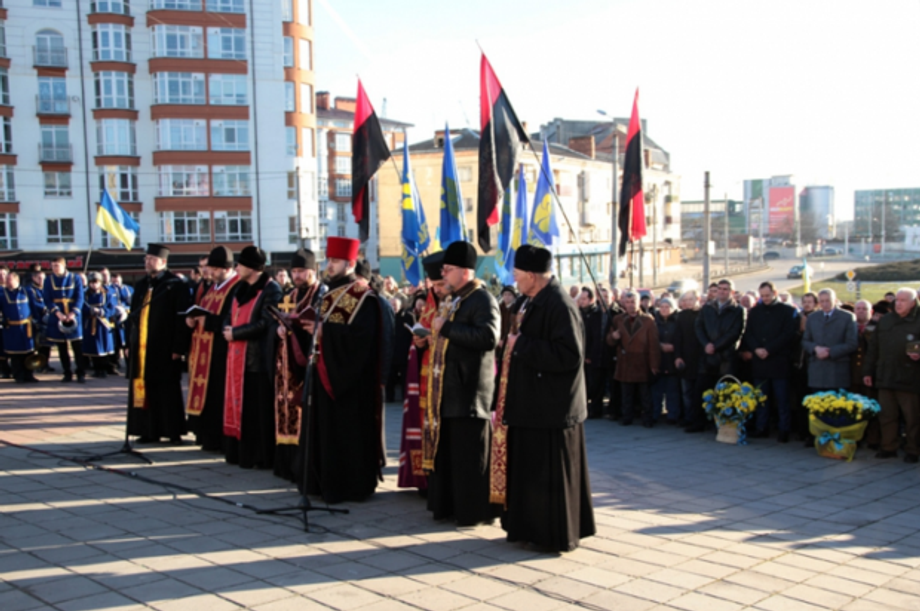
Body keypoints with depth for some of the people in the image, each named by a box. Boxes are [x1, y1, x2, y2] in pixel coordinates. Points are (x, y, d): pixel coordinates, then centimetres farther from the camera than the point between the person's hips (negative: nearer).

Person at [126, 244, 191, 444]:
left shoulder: (175, 285, -6)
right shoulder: (141, 285, 14)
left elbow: (181, 318, -10)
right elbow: (133, 316, 18)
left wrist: (178, 347, -15)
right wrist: (130, 343, 12)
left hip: (164, 348, -6)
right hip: (141, 348, 6)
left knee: (167, 390, 0)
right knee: (144, 389, 7)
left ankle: (173, 431, 9)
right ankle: (149, 431, 15)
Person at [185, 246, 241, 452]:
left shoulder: (238, 288, -12)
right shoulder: (211, 287, 17)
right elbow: (200, 309, 21)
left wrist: (208, 321, -17)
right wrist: (192, 319, 0)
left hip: (222, 352, -9)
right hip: (204, 351, 9)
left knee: (218, 395, -6)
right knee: (205, 393, 11)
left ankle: (220, 439, 2)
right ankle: (207, 436, 19)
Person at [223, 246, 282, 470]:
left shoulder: (271, 290, -9)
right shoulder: (241, 289, 15)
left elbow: (266, 324, -16)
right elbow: (230, 317, 16)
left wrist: (235, 333, -11)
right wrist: (227, 329, -6)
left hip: (258, 359, -8)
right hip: (238, 357, 8)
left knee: (258, 409, -4)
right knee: (239, 405, 11)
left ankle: (260, 457, 2)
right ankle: (240, 452, 19)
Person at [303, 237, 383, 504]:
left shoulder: (362, 296, -12)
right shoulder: (330, 293, 15)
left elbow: (362, 334, -23)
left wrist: (324, 331, -22)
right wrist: (312, 328, 0)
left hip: (348, 375, -9)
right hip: (326, 370, 9)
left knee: (347, 431, -3)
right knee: (325, 428, 12)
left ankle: (351, 485, 6)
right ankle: (327, 481, 21)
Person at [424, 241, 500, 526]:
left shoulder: (482, 300, -11)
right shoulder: (456, 300, 17)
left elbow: (488, 337, -27)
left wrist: (447, 327, -21)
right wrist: (436, 332, 11)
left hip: (469, 392, -9)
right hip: (449, 391, 9)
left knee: (469, 454, -3)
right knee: (445, 449, 13)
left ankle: (475, 511, 7)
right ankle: (449, 504, 22)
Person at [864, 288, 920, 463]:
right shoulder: (885, 321, 11)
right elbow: (873, 348, 13)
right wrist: (868, 371, 11)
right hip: (885, 379, 5)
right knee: (886, 416, 10)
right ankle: (888, 447, 21)